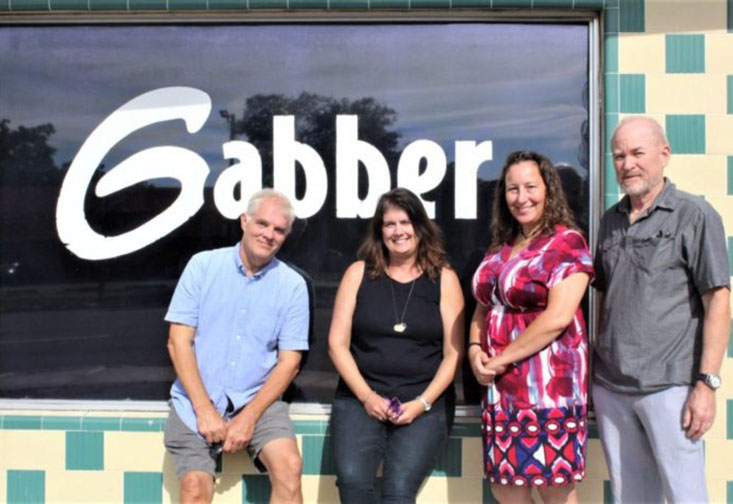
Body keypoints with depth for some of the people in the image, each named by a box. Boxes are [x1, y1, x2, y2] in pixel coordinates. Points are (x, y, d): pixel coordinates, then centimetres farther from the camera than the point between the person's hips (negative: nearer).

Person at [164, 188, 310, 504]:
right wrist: (204, 409, -12)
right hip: (196, 401, 0)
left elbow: (289, 361, -2)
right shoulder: (202, 265, -1)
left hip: (257, 399, 1)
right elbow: (179, 342, -4)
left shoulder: (293, 285, 0)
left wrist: (249, 417, -13)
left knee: (289, 466, -21)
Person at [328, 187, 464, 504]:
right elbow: (337, 343, 4)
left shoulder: (443, 279, 5)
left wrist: (421, 403, -9)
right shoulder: (359, 273, 7)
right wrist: (366, 396, -7)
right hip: (360, 397, 1)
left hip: (425, 401, -1)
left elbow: (453, 354, 2)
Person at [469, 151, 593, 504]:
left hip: (549, 382, -7)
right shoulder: (500, 248, 15)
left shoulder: (567, 242, -7)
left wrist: (499, 360, -13)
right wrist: (475, 350, -1)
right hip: (500, 386, 7)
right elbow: (483, 308, 20)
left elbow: (557, 318, -17)